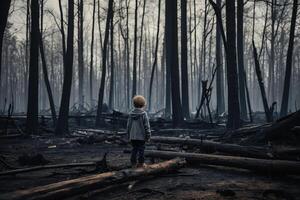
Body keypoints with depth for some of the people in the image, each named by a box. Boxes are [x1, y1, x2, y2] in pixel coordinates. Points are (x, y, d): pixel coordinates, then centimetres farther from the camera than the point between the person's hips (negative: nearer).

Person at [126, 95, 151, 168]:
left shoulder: (131, 114, 3)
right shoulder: (144, 114, -11)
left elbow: (128, 125, 10)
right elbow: (146, 126, -9)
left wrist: (129, 135, 19)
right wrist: (148, 136, -1)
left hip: (132, 136, 4)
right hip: (141, 136, -4)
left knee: (134, 149, 11)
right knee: (141, 149, 4)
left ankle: (133, 162, 14)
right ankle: (141, 163, 8)